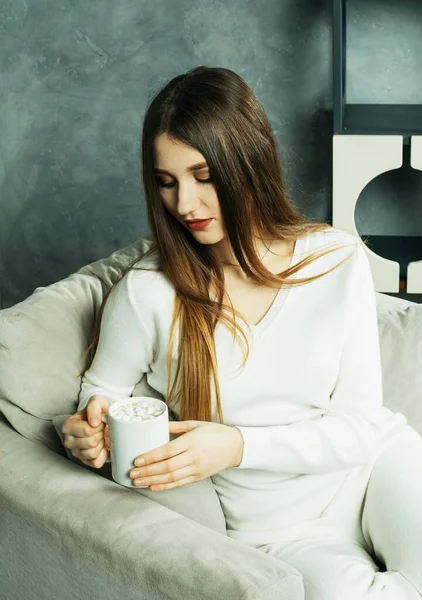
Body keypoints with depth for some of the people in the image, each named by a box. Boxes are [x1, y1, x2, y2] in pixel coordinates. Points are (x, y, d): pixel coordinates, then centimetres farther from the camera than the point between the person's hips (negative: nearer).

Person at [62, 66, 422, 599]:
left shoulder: (339, 260, -6)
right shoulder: (147, 291, -11)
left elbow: (359, 424, -7)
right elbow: (102, 390, 8)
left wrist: (238, 446, -22)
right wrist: (89, 430, -17)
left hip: (374, 462, 1)